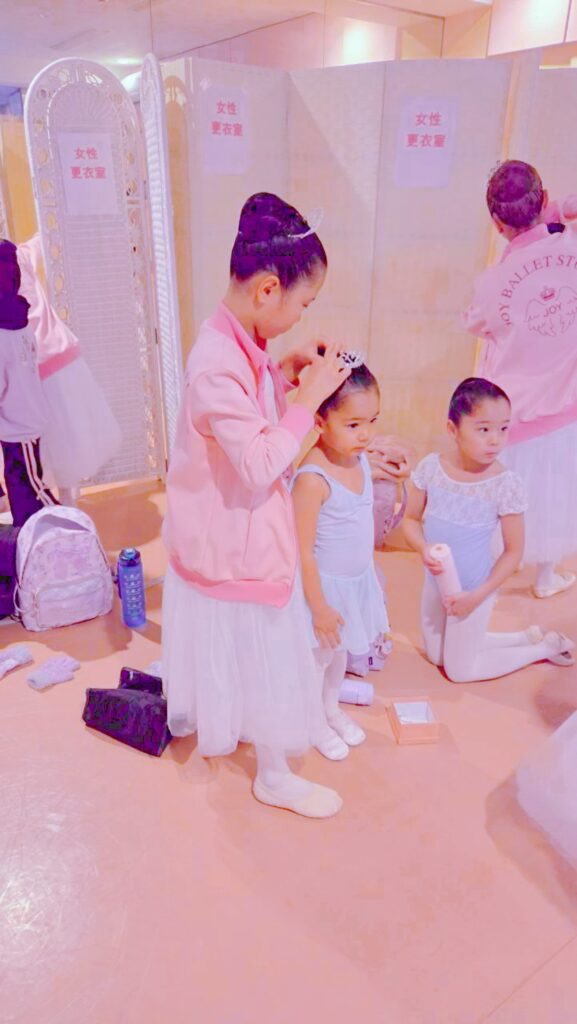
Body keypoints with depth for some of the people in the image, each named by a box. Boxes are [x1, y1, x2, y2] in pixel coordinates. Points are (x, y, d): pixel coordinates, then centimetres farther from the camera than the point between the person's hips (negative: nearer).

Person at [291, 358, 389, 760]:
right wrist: (320, 607, -17)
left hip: (359, 579, 7)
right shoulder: (312, 479, -30)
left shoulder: (361, 459, -5)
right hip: (326, 585, -7)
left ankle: (333, 708, 50)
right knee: (319, 656, 15)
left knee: (341, 651, 25)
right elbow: (303, 551, -23)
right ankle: (316, 722, 40)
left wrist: (373, 575, 16)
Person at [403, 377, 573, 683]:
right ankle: (527, 637, 36)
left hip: (472, 589, -5)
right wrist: (423, 548, -22)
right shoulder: (431, 467, -14)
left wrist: (478, 595, -18)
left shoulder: (506, 484, -23)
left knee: (459, 670, 11)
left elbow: (514, 551, -15)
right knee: (436, 655, 24)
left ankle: (547, 647, 29)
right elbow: (411, 518, -2)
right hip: (436, 580, 5)